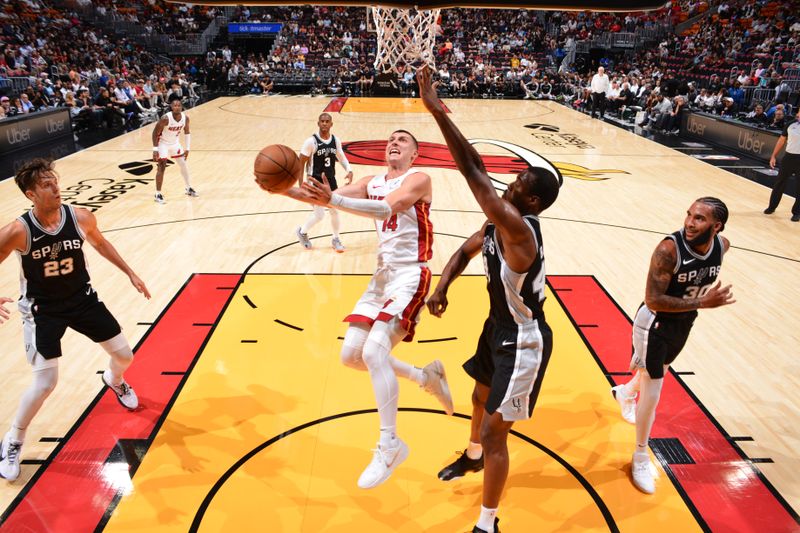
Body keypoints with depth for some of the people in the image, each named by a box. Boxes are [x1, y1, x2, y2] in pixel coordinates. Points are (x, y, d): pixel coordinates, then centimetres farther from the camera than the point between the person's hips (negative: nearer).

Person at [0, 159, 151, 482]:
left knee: (124, 355, 9)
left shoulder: (80, 218, -15)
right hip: (43, 310, -3)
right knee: (45, 383, -8)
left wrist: (130, 273, 9)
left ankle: (114, 381, 49)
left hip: (82, 298, 4)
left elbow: (99, 242, 6)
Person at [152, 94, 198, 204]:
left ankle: (189, 189, 29)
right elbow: (155, 132, -20)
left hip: (175, 143, 6)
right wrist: (155, 149, -22)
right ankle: (158, 194, -1)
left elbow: (187, 132, 3)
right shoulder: (166, 118, -30)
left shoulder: (185, 117, -15)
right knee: (161, 167, -10)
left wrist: (187, 148, 2)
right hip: (163, 143, -5)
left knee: (184, 165, 12)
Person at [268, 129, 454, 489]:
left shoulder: (418, 179, -8)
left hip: (410, 275, -8)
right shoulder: (371, 183, 14)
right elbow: (325, 198, 3)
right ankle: (426, 377, 23)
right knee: (351, 354, 4)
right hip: (382, 275, 8)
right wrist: (285, 190, -14)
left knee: (374, 351, -21)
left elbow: (388, 207, -27)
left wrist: (334, 200, -39)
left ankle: (390, 445, -6)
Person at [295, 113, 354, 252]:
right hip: (316, 182, -5)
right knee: (319, 214, -7)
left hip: (331, 180, 5)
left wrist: (349, 170, -5)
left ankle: (336, 239, 31)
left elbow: (341, 157, 15)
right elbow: (300, 163, -11)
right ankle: (302, 232, 22)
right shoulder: (311, 141, -17)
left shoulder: (336, 141, -1)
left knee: (335, 211, 12)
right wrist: (301, 185, -16)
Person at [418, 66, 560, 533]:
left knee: (495, 432, -1)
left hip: (523, 341, -10)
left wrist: (437, 110, -38)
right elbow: (466, 252, 12)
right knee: (481, 398, 30)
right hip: (499, 327, 10)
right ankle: (473, 457, 60)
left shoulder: (519, 229, -32)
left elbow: (474, 171, -39)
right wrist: (441, 288, -6)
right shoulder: (499, 223, -4)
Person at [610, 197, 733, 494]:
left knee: (657, 371, 30)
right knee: (652, 396, -2)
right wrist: (702, 303, -35)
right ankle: (641, 457, 19)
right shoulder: (669, 249, -32)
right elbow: (653, 300, -32)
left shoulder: (722, 245, -12)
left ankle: (625, 392, 64)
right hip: (655, 324, -7)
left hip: (684, 324, 7)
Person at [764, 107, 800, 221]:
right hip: (789, 157, 2)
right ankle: (772, 207, 26)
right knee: (780, 183, 11)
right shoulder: (790, 125, 1)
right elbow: (782, 140, 10)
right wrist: (774, 156, 8)